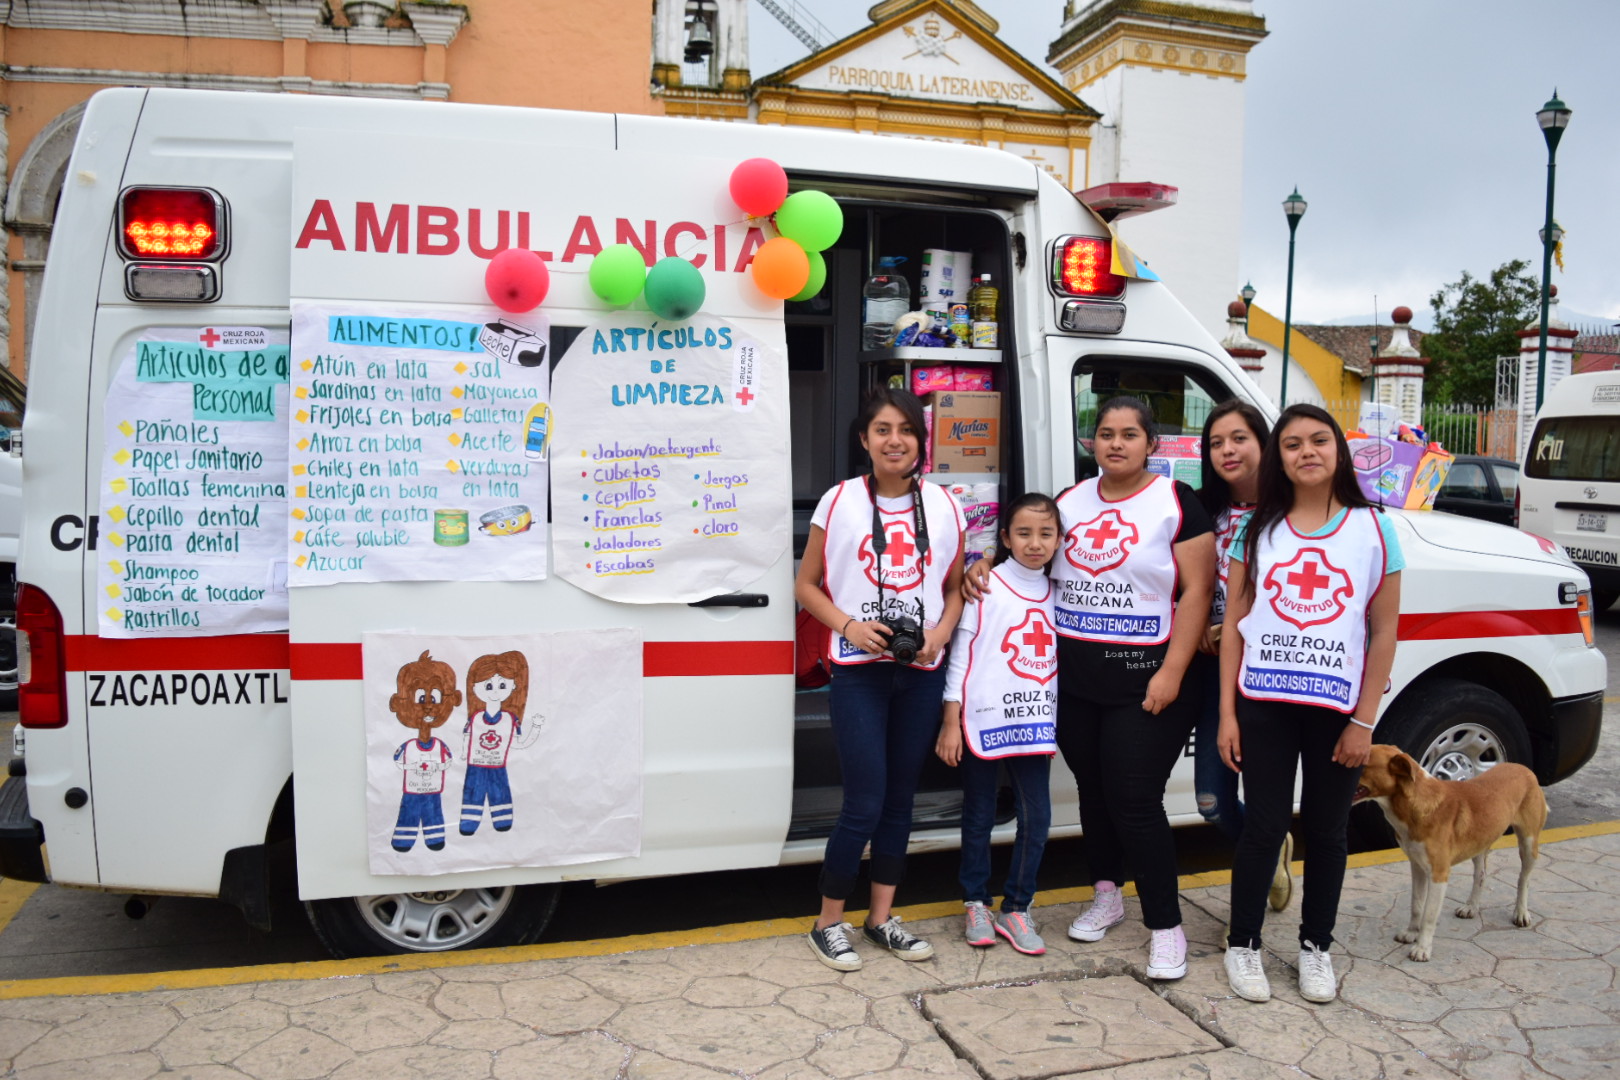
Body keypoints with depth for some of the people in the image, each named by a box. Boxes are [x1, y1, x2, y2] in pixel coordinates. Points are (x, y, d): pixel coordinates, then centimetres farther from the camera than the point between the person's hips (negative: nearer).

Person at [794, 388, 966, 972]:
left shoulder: (943, 506, 4)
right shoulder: (840, 502, -4)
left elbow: (955, 587, 12)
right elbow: (806, 585, 2)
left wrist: (940, 633, -7)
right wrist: (849, 626, -14)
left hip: (922, 673, 4)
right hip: (858, 671, -3)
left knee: (900, 798, 12)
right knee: (865, 803, -5)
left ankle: (882, 918, 28)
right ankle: (828, 923, 15)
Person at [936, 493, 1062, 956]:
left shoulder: (1057, 593, 9)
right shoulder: (984, 587, -4)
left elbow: (1060, 656, 14)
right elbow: (961, 652, -6)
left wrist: (1059, 724, 10)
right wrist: (950, 722, -9)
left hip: (1035, 722, 4)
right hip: (982, 720, -4)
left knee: (1036, 817, 2)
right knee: (979, 817, 8)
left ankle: (1015, 909, 19)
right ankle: (976, 905, 25)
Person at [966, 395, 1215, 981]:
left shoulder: (1175, 503, -5)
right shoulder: (1070, 501, 10)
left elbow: (1197, 590, -9)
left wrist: (1171, 673, -15)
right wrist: (986, 567, 3)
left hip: (1144, 681, -5)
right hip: (1073, 679, 5)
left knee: (1135, 801, -6)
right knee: (1092, 790, 15)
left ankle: (1165, 926, 8)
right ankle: (1106, 895, 34)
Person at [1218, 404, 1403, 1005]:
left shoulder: (1372, 529, 1)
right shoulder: (1259, 529, 3)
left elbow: (1384, 632, 1)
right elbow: (1234, 624, 3)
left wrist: (1364, 722, -4)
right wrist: (1227, 713, -2)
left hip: (1338, 708, 0)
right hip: (1264, 704, 0)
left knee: (1325, 831, 11)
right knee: (1264, 826, 4)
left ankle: (1315, 947, 28)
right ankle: (1243, 945, 19)